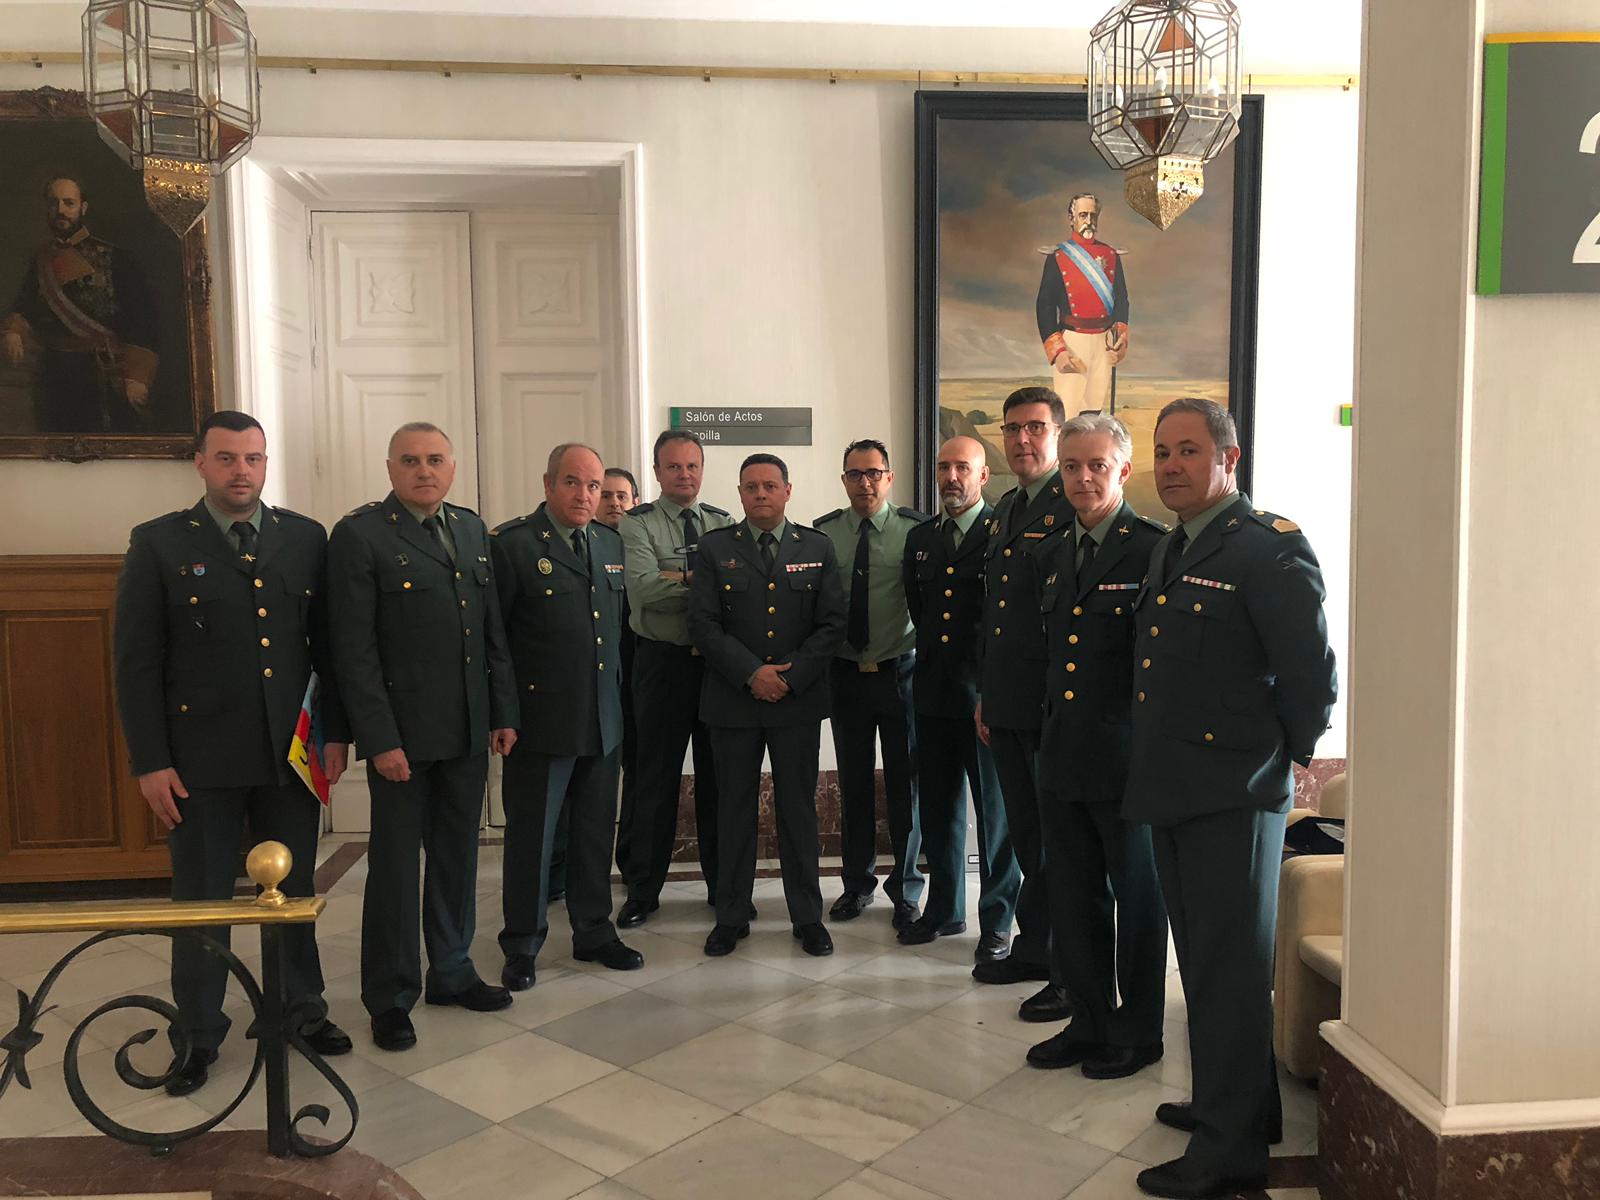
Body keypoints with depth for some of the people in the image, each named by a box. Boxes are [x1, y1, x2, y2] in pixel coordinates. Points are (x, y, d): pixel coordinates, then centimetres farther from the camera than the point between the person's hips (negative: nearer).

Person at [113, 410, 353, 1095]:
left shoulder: (305, 539, 5)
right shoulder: (159, 543, -2)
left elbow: (327, 644, 7)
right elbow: (136, 661, -4)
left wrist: (336, 732, 3)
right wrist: (150, 762, -7)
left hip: (292, 753, 2)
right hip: (202, 757, -2)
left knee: (294, 892, 14)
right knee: (201, 902, 10)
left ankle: (300, 1010, 31)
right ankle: (197, 1037, 26)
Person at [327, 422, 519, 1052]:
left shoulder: (472, 529, 10)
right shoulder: (360, 534, -8)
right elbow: (354, 650, -11)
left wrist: (504, 713, 7)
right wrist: (380, 739, -15)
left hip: (468, 731, 5)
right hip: (402, 733, -5)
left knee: (457, 854, 15)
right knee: (395, 865, 6)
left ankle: (452, 971, 32)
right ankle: (391, 997, 21)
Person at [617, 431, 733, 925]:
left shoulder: (724, 523, 9)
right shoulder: (638, 524, -2)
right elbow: (642, 589, -18)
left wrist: (679, 578, -15)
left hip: (719, 660, 3)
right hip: (663, 659, -3)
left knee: (718, 773, 11)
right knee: (656, 777, 5)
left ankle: (723, 883, 24)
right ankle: (642, 889, 17)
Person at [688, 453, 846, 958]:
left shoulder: (817, 548, 6)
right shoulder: (714, 547, 3)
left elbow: (832, 623, 0)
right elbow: (703, 622, -4)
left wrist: (790, 676, -11)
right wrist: (751, 673, -14)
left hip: (798, 698, 0)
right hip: (734, 699, 0)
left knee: (798, 807, 7)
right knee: (734, 808, 8)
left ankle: (807, 916, 19)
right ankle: (732, 916, 20)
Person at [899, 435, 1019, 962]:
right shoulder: (920, 538, 12)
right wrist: (932, 651, 15)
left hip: (986, 691, -5)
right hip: (934, 690, 6)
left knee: (995, 807, 3)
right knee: (938, 804, 13)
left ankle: (997, 920, 15)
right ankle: (944, 908, 27)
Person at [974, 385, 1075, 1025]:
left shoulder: (1076, 507, -11)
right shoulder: (1004, 511, 15)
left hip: (1057, 706, -8)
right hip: (1007, 704, 8)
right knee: (1027, 835, 17)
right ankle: (1035, 948, 31)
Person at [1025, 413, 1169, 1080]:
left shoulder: (1155, 549, -10)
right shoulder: (1053, 555, 12)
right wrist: (1049, 733, 12)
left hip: (1127, 757, -7)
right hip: (1063, 756, 7)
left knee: (1137, 898, 10)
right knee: (1071, 899, 16)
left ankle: (1138, 1032, 27)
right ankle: (1089, 1020, 32)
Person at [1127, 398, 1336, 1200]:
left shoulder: (1270, 548, -13)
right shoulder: (1170, 552, 14)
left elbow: (1312, 674, -15)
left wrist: (1286, 757, -5)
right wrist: (1156, 764, 13)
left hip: (1233, 795, -8)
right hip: (1172, 790, 8)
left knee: (1231, 967, 2)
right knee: (1202, 957, 19)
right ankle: (1229, 1100, 36)